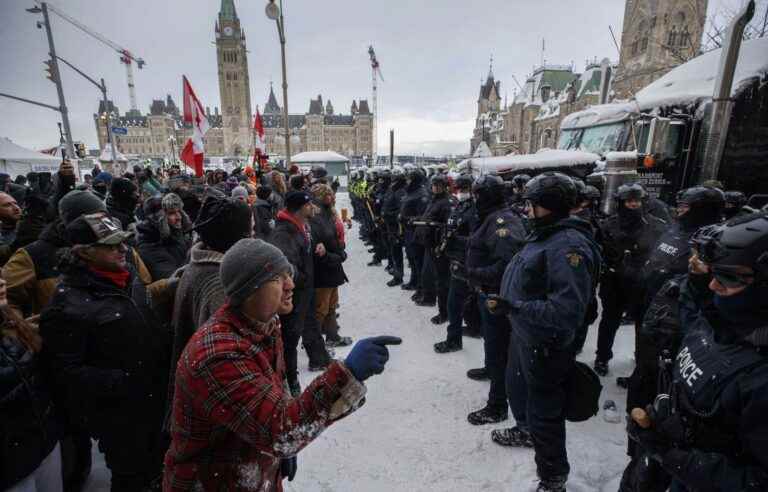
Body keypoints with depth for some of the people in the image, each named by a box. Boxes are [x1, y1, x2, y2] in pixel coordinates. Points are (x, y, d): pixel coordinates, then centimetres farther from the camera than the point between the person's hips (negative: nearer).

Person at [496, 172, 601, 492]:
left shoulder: (569, 245, -28)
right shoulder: (543, 234, 3)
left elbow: (567, 310, -33)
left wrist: (518, 306, -28)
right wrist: (509, 300, 6)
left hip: (545, 345, -10)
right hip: (523, 334, 10)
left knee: (544, 410, 9)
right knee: (517, 387, 30)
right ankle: (525, 431, 58)